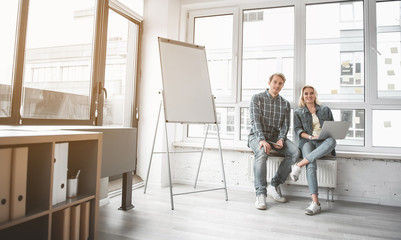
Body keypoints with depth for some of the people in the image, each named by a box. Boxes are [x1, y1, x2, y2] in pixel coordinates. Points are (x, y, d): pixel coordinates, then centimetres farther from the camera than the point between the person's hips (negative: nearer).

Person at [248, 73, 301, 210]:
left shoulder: (285, 104, 13)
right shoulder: (257, 98, 0)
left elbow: (285, 125, 5)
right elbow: (255, 121, -12)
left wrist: (281, 139, -16)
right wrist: (262, 139, -28)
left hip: (276, 137, 4)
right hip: (257, 135, -4)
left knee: (295, 152, -23)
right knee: (262, 152, -37)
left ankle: (274, 186, -12)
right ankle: (261, 194, -27)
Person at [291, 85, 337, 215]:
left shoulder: (325, 109, 23)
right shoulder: (298, 113, 19)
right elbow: (297, 130, 5)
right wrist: (310, 137, -14)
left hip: (324, 142, 2)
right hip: (307, 141, -1)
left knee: (332, 141, -39)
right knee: (311, 165, -34)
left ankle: (299, 165, -39)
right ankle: (315, 202, -39)